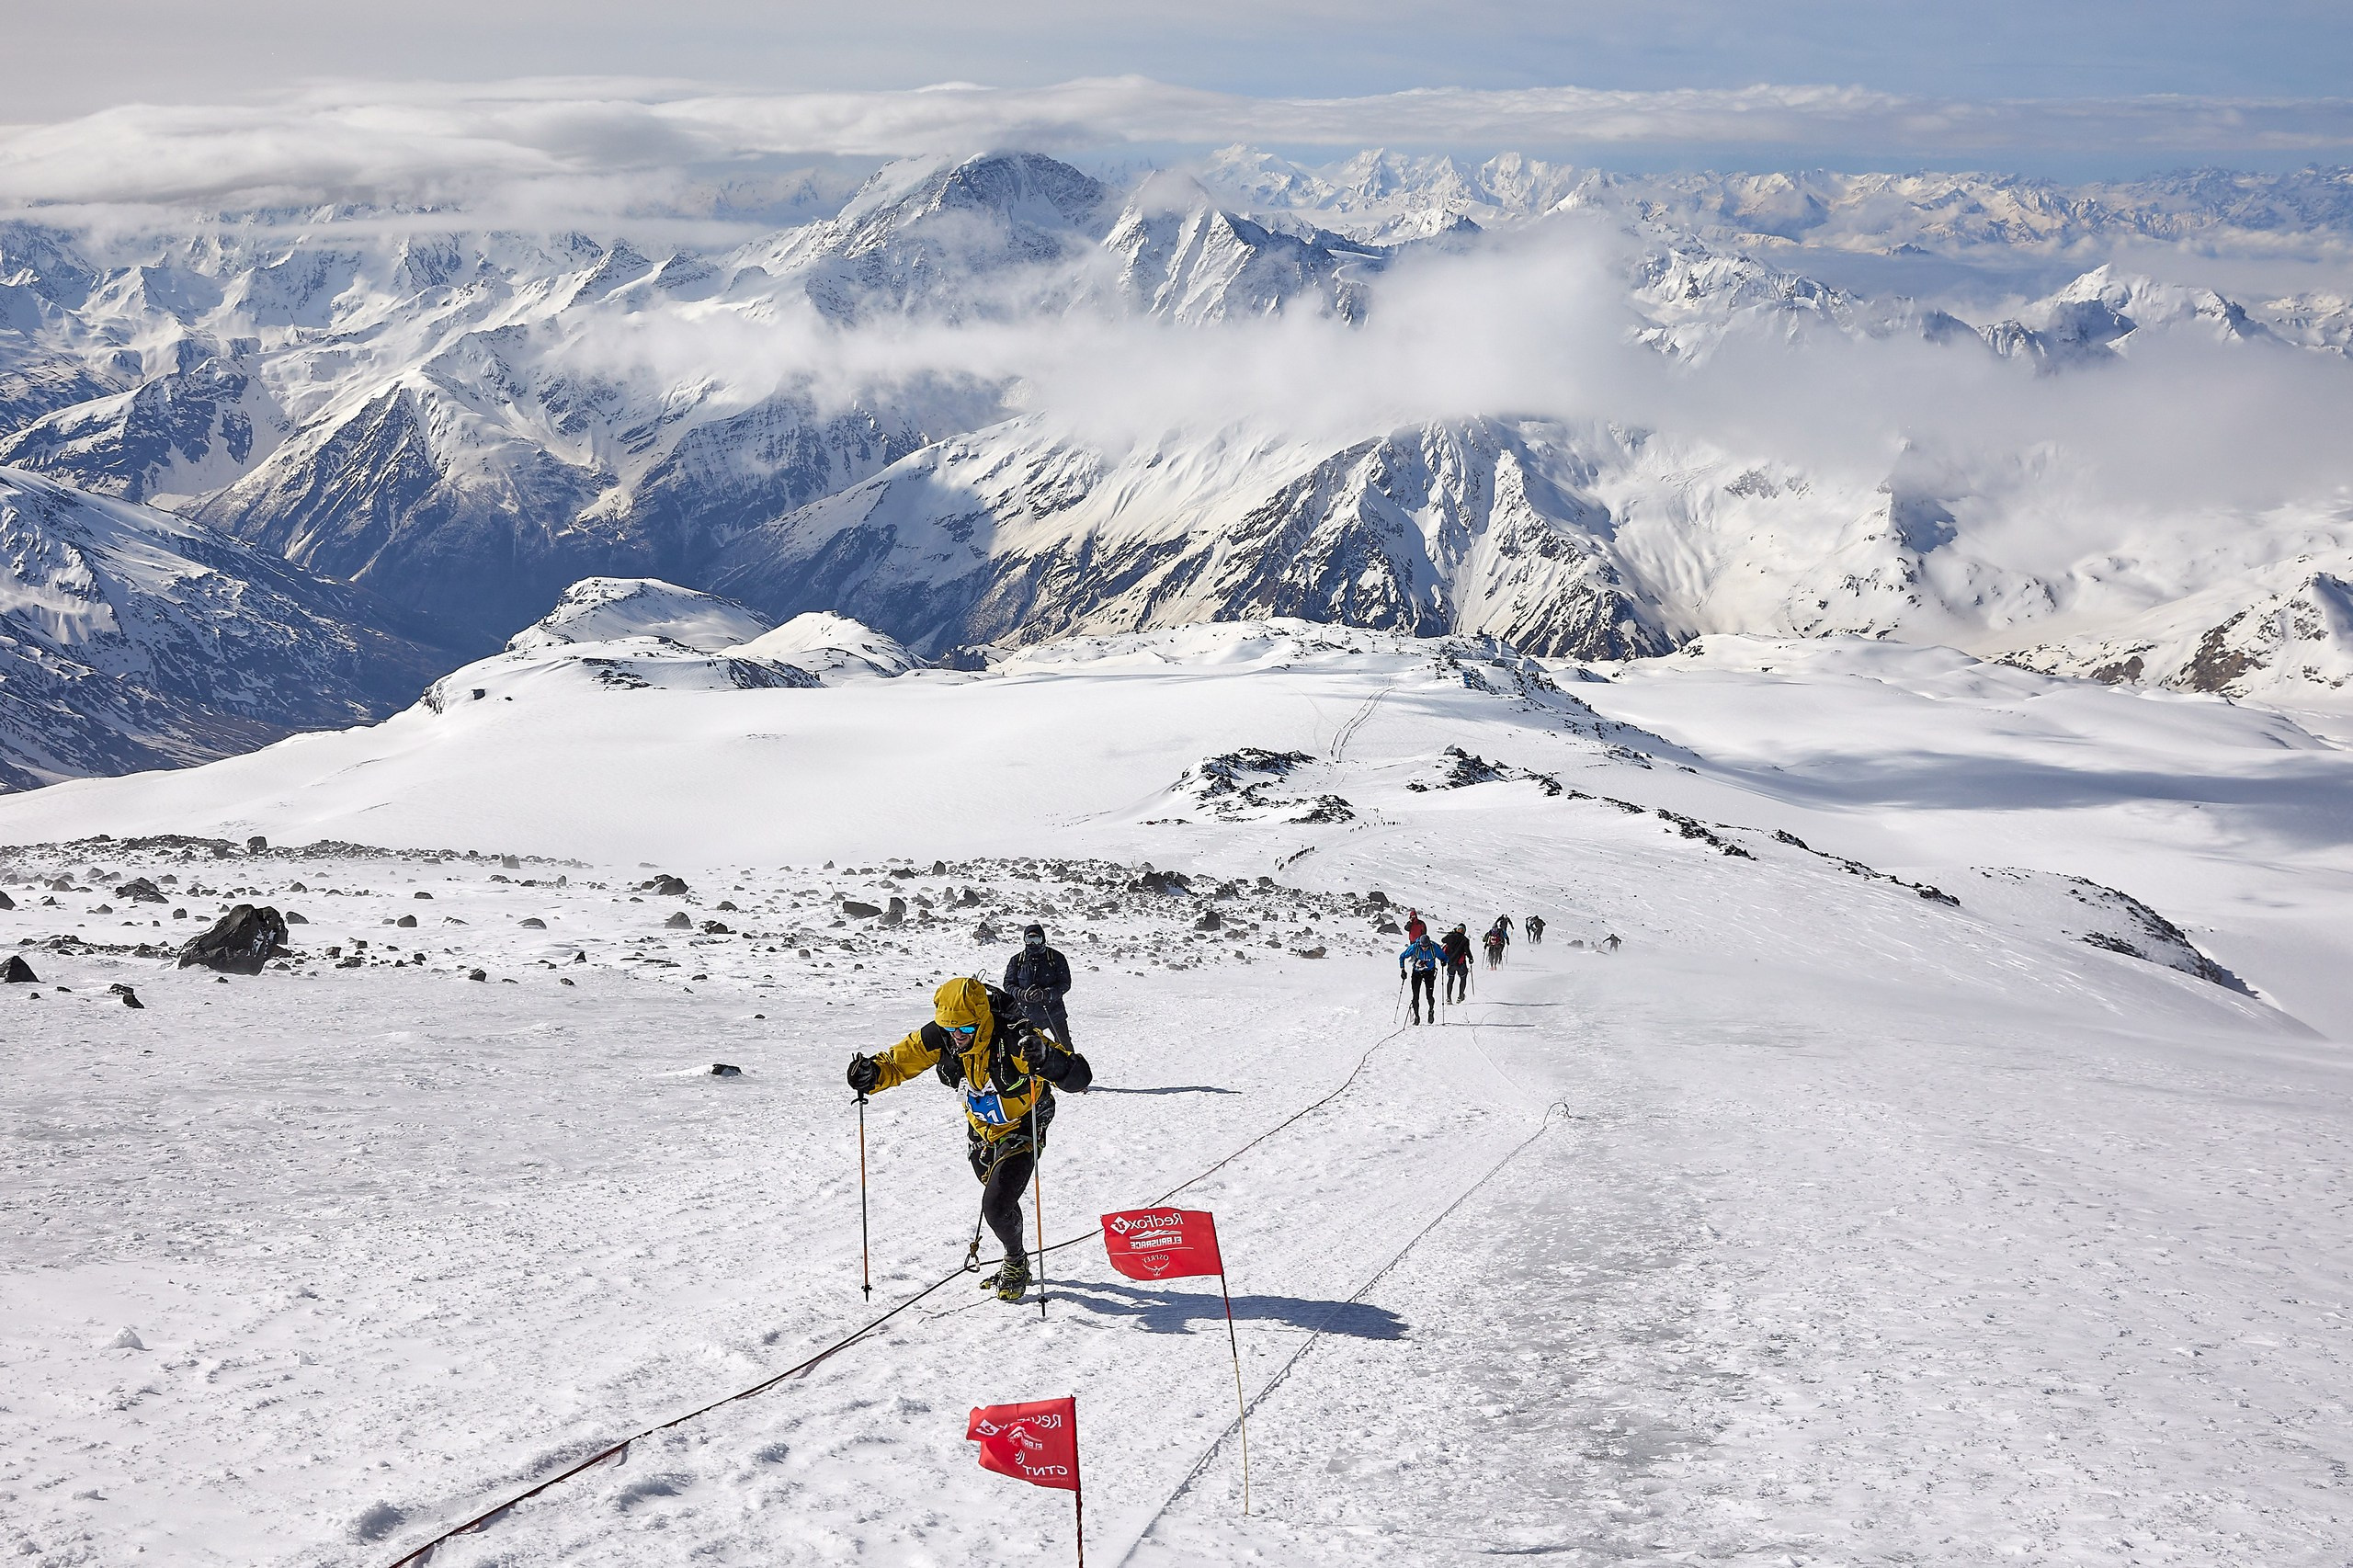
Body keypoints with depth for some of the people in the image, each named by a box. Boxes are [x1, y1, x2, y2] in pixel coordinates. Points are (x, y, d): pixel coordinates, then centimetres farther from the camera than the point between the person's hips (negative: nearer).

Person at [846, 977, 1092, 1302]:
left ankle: (1016, 1261, 16)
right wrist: (873, 1074, -32)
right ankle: (1015, 1264, 52)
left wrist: (1047, 1059, -62)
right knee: (997, 1204, 24)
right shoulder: (940, 1035, -23)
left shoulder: (1015, 1038, -37)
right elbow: (899, 1061, -9)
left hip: (1021, 1129, -6)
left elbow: (1079, 1077, -41)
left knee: (996, 1207, -17)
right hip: (981, 1129, 6)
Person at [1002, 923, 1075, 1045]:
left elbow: (1065, 984, -6)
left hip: (1052, 1011, -1)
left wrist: (1045, 994, -23)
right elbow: (1008, 984, 3)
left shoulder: (1056, 958, -1)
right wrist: (1023, 994, -19)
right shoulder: (1016, 961, 4)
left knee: (1064, 1045, 5)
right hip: (1027, 1012, 1)